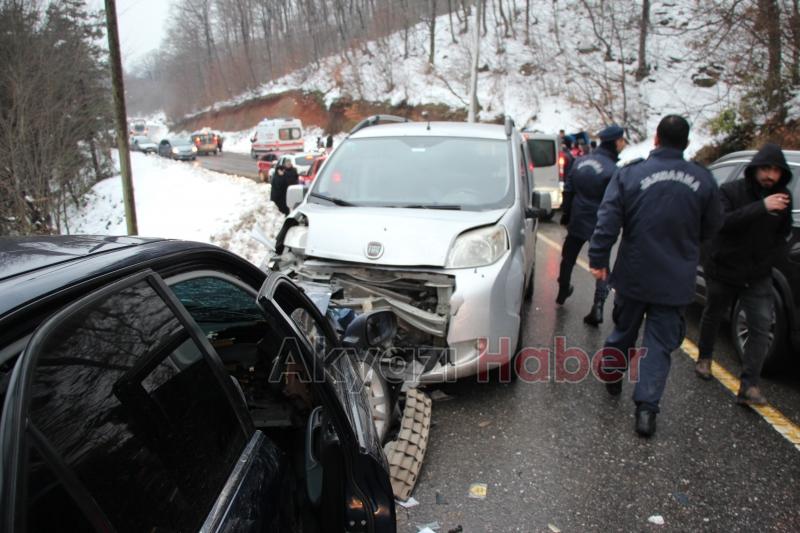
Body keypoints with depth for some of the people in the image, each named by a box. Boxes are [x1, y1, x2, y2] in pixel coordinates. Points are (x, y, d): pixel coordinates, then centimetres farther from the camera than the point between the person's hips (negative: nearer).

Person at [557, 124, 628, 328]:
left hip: (577, 222, 6)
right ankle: (598, 306, -5)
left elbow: (568, 191, 9)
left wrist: (565, 214, 19)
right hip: (599, 226, -5)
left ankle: (563, 292, 39)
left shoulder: (581, 162, 2)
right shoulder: (613, 170, -19)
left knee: (568, 258, 22)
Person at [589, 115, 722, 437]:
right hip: (676, 281, 0)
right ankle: (646, 408, 2)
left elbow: (608, 221, -14)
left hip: (634, 276, 0)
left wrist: (598, 259, -7)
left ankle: (613, 376, 40)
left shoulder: (630, 174, -9)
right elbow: (711, 228, 7)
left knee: (624, 329, 21)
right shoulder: (703, 180, -3)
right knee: (660, 344, 6)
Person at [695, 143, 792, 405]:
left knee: (761, 326, -11)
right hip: (722, 270, -2)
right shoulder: (730, 191, -12)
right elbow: (721, 222, -30)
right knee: (712, 316, 17)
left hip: (757, 276, 2)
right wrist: (761, 207, -40)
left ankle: (749, 386, -10)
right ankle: (704, 358, 41)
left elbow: (783, 233, 12)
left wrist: (769, 259, -4)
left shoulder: (782, 198, 0)